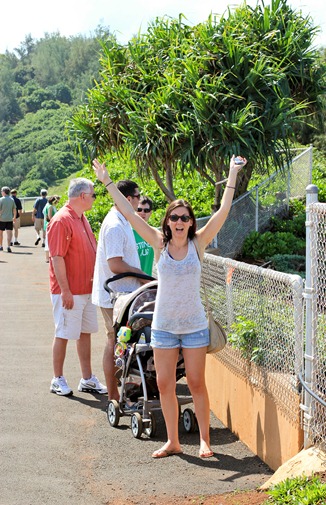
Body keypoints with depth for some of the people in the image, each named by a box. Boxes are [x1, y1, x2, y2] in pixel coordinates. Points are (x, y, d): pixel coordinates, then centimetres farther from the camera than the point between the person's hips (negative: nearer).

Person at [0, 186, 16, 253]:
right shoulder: (12, 200, 4)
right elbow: (14, 209, 10)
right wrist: (14, 217, 22)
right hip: (10, 219, 2)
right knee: (9, 233, -2)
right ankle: (8, 246, -14)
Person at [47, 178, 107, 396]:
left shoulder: (82, 219, 12)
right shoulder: (62, 220, -17)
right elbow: (57, 258, -20)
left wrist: (95, 281, 17)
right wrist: (65, 290, -21)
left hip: (87, 289, 9)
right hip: (69, 292, -9)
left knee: (85, 332, 13)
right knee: (63, 335, 1)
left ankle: (87, 379, 20)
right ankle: (58, 380, 12)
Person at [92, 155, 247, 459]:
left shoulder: (198, 243, -5)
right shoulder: (159, 242, -3)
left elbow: (223, 211, -9)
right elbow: (129, 213, -5)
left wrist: (233, 175, -11)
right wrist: (107, 183, -8)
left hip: (194, 325, -2)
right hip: (163, 325, 2)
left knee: (196, 383, 4)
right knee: (165, 384, 6)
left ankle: (204, 440, 17)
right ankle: (173, 442, 19)